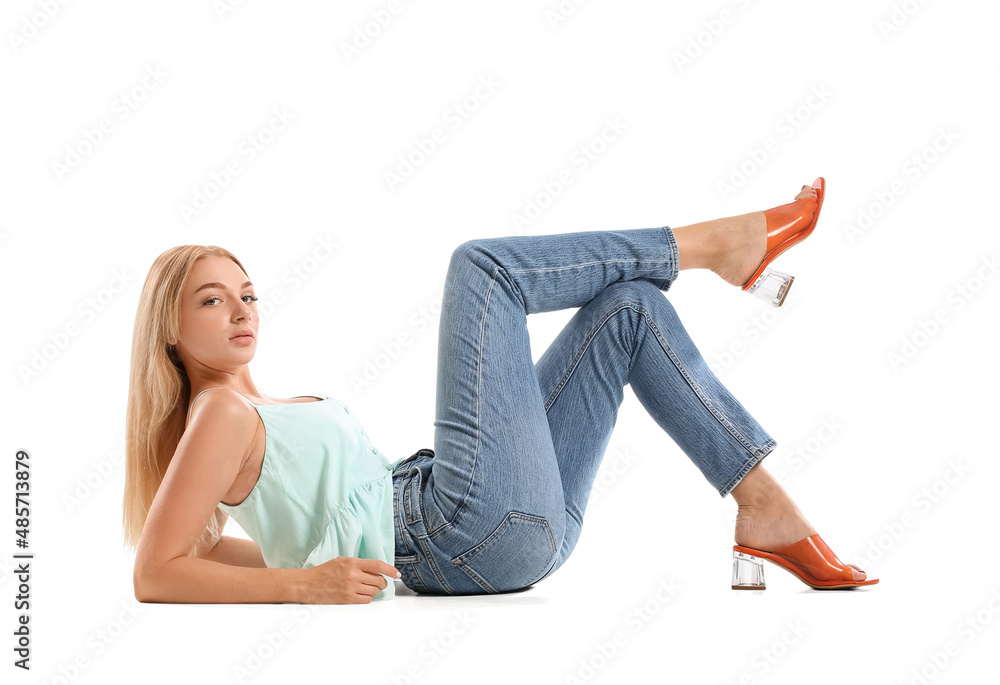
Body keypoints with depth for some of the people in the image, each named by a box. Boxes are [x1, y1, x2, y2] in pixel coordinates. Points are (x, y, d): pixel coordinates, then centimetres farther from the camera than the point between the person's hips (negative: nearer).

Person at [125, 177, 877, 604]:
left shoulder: (261, 411, 18)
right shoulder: (219, 417, -7)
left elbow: (202, 543, 29)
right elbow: (155, 573, -16)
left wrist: (298, 546, 16)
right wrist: (303, 582, -24)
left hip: (516, 528, 10)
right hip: (475, 528, -10)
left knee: (630, 306, 9)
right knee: (483, 266, -7)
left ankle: (766, 507, 2)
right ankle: (719, 241, 5)